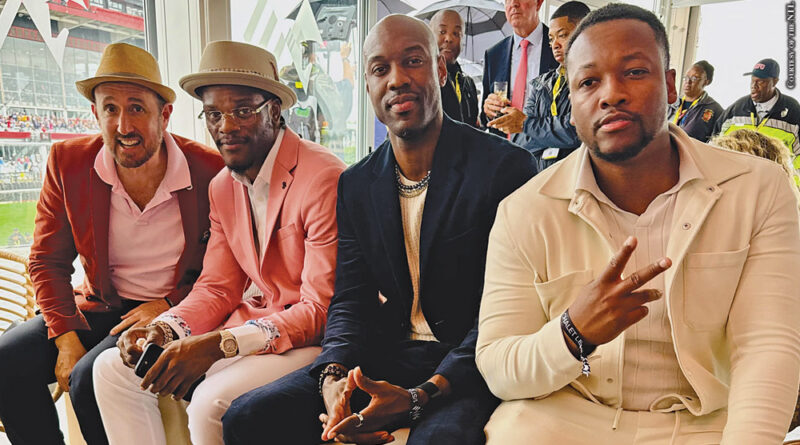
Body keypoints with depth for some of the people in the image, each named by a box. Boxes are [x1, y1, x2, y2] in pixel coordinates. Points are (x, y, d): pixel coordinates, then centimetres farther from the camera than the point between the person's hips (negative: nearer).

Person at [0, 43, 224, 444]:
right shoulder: (67, 163, -3)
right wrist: (66, 338, -9)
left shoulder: (212, 172, -13)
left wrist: (169, 304, -14)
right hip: (100, 307, 5)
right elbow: (48, 262, 4)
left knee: (91, 379, -26)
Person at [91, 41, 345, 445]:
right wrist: (164, 330, -10)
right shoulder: (222, 187, 8)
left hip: (311, 338, -7)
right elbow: (217, 288, 10)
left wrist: (218, 345, -26)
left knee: (211, 402, -30)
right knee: (114, 368, 2)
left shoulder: (324, 179, -19)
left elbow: (320, 311, -20)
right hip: (248, 327, 8)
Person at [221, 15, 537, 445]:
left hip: (466, 366, -4)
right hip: (386, 356, 5)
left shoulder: (506, 167, -9)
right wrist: (333, 376, -14)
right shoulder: (356, 184, 9)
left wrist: (419, 397, -23)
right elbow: (349, 301, 7)